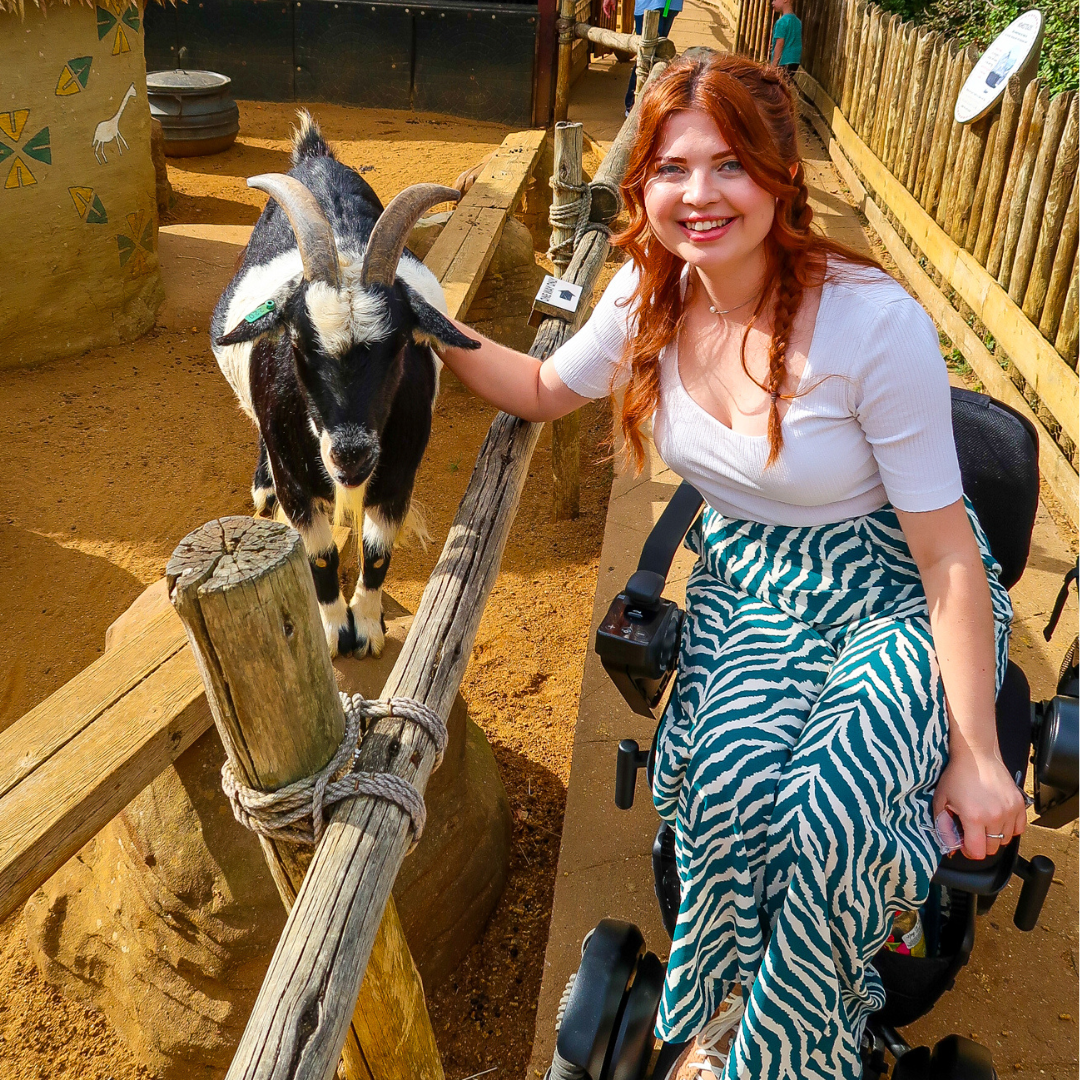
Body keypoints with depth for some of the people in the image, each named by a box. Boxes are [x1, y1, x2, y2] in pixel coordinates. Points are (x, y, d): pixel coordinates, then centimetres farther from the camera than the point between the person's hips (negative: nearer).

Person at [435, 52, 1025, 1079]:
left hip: (892, 599, -3)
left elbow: (948, 555, -18)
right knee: (730, 792, -25)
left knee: (827, 820, -28)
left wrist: (976, 754, -15)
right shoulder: (649, 294, -9)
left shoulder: (875, 322, -25)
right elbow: (547, 389, 12)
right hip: (748, 582, 4)